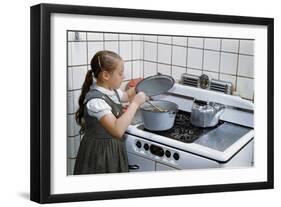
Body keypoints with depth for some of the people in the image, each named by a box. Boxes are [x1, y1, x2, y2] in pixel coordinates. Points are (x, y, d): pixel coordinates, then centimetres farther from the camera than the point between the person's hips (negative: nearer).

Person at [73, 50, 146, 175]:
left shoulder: (112, 91, 0)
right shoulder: (95, 100, -27)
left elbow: (127, 95, 25)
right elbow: (118, 130, -37)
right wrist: (135, 103, -31)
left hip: (114, 149, 8)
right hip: (99, 152, -8)